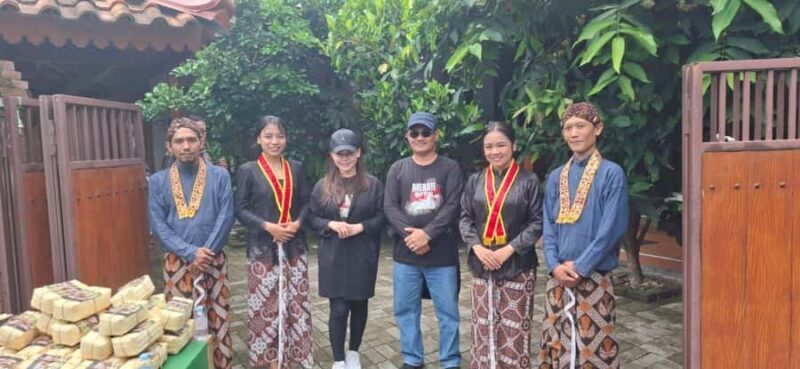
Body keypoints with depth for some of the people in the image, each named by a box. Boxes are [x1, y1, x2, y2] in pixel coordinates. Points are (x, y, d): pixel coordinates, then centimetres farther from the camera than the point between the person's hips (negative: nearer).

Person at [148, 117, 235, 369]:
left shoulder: (220, 176, 1)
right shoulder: (158, 181, 4)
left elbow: (226, 218, -5)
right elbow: (158, 226, -3)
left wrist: (205, 254, -13)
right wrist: (191, 253, -14)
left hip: (214, 261, 0)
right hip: (177, 263, 1)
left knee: (218, 320, 5)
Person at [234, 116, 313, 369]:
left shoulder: (296, 168, 7)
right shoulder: (247, 171, -3)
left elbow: (306, 202, 9)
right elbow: (240, 209, -5)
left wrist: (298, 223, -10)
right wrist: (268, 227, -17)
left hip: (294, 246, 3)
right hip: (262, 248, -3)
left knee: (295, 301, 7)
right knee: (267, 304, 3)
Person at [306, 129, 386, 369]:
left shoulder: (372, 184, -2)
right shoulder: (322, 186, 2)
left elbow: (382, 217, -2)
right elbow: (311, 218, 4)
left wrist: (359, 227, -16)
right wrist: (331, 225, -14)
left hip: (363, 257, 0)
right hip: (333, 257, 0)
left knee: (359, 305, 13)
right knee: (338, 309, 1)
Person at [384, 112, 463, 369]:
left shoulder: (450, 168, 3)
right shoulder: (397, 169, 10)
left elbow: (452, 206, -8)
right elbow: (389, 207, 0)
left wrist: (426, 234, -18)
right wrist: (408, 233, -15)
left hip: (442, 255, -2)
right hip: (405, 254, 3)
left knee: (448, 312, 5)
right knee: (406, 310, 11)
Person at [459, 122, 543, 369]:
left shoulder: (528, 181, -2)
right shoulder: (475, 181, 8)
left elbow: (537, 222, -4)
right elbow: (465, 218, 8)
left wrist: (509, 249, -14)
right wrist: (477, 247, -9)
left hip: (517, 265, -3)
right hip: (482, 264, 3)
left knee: (514, 328, 3)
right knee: (483, 326, 9)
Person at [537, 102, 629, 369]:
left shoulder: (611, 173, -6)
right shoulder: (556, 177, 10)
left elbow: (612, 227, -11)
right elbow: (548, 225, 8)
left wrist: (580, 265, -14)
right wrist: (554, 264, -6)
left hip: (594, 277, -4)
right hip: (558, 278, 5)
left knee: (594, 343, 0)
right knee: (555, 339, 11)